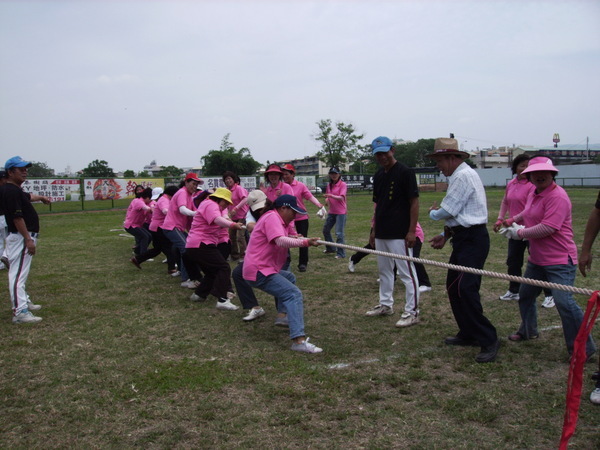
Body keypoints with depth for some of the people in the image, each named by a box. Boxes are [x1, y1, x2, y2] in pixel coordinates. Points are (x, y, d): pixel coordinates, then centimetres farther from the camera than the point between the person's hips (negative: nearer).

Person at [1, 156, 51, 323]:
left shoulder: (16, 190, 13)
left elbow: (27, 196, 37)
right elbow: (17, 217, -24)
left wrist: (41, 197, 56)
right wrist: (28, 239, -25)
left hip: (24, 237, 11)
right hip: (20, 237, -11)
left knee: (20, 272, 21)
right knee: (18, 273, -12)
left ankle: (24, 302, 34)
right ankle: (20, 311, -14)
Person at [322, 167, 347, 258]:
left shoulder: (342, 184, -10)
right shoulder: (329, 185, 11)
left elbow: (341, 198, -22)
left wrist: (332, 196, -39)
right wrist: (327, 200, -3)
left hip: (341, 212, -8)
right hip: (331, 212, 8)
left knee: (339, 233, -11)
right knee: (325, 230, 17)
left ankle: (341, 254, -4)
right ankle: (330, 248, 35)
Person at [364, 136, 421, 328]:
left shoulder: (405, 172, -10)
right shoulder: (378, 176, 13)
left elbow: (414, 202, -12)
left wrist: (412, 231, -17)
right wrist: (374, 230, 17)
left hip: (399, 234, -8)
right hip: (381, 233, 8)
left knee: (406, 273, -4)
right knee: (384, 271, 17)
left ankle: (412, 312, 3)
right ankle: (386, 304, 30)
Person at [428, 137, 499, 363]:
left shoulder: (463, 176, -15)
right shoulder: (460, 175, 18)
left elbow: (448, 210, -18)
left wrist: (432, 212, 3)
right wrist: (446, 235, 14)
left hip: (472, 240, -11)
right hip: (464, 238, 11)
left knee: (465, 289, -15)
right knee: (453, 285, 14)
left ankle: (488, 340, -7)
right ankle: (468, 333, 24)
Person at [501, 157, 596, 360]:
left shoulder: (557, 196, -20)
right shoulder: (535, 194, 10)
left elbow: (548, 228, -28)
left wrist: (520, 233, -16)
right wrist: (512, 221, 17)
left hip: (559, 261, -10)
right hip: (537, 259, 10)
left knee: (564, 302, -17)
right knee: (525, 295, 21)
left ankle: (583, 348, -3)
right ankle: (528, 331, 43)